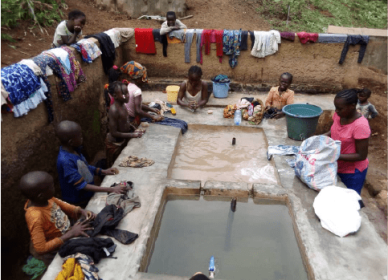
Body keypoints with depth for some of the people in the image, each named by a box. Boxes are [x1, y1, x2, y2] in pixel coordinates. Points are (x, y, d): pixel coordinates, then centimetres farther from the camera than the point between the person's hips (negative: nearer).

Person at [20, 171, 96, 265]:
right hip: (53, 254, -6)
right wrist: (71, 234, -31)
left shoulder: (46, 198, -18)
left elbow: (62, 205, 1)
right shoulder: (36, 217, -36)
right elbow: (41, 249, -30)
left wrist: (81, 211, -16)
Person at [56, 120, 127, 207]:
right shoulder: (65, 161, -29)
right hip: (79, 203, -7)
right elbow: (82, 186, -28)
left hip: (88, 195, 7)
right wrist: (111, 190, -30)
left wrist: (104, 171, 3)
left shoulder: (74, 150, -4)